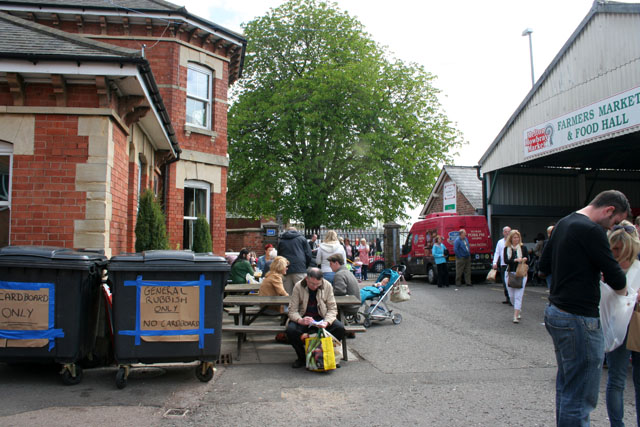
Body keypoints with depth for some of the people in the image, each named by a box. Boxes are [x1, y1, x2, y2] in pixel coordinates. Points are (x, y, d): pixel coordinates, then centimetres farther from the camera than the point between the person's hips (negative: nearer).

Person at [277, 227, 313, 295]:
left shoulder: (281, 241, 18)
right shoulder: (302, 238, 12)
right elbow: (308, 254, 7)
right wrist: (306, 267, 16)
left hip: (285, 270, 2)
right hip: (299, 269, -2)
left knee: (287, 294, 3)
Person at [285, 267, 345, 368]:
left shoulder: (327, 286, -7)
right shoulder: (298, 287, -11)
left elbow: (332, 308, -5)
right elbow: (292, 310, -13)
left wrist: (326, 322, -26)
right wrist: (300, 320, -35)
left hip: (322, 318, 1)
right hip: (304, 318, -1)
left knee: (340, 328, -26)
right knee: (290, 330, -32)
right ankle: (302, 357, -3)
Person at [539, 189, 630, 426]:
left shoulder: (563, 223, 12)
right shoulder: (591, 230, -17)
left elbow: (544, 265, 19)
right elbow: (615, 277, -13)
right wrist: (624, 293, 8)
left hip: (555, 311, 10)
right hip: (578, 318, -10)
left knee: (566, 386, 21)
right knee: (580, 398, -3)